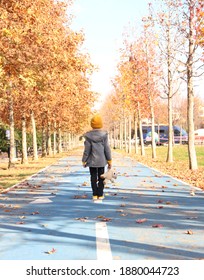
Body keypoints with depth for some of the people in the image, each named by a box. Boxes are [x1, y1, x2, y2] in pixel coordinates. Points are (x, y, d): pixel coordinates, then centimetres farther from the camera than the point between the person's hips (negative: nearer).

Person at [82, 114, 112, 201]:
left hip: (92, 161, 0)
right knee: (101, 177, 10)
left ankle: (95, 195, 8)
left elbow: (87, 150, -6)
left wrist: (84, 161, 4)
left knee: (93, 177, 8)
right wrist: (109, 160, 3)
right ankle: (100, 195, 10)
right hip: (101, 160, 0)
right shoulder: (104, 135, -7)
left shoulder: (88, 136, -8)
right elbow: (107, 149, -4)